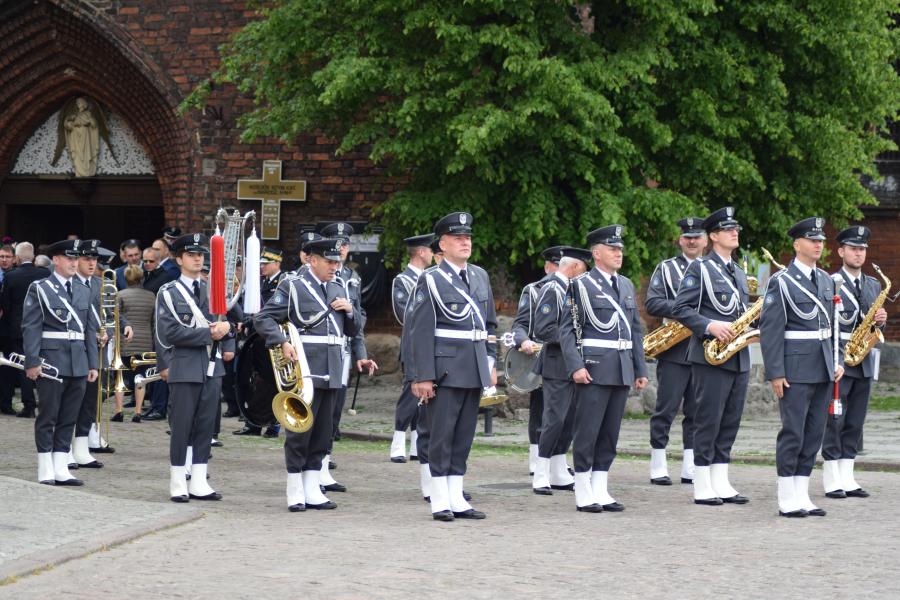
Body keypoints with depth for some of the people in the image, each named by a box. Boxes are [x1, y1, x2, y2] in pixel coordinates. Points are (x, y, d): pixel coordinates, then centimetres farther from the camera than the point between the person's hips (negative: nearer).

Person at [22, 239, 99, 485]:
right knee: (47, 418, 1)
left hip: (78, 364, 5)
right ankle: (46, 472, 6)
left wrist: (93, 364, 10)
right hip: (51, 362, -5)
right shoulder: (39, 289, -2)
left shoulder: (83, 291, 14)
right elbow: (31, 327, -7)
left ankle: (61, 470, 12)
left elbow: (90, 329, 15)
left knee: (69, 419, 7)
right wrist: (32, 362, -15)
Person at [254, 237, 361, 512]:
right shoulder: (292, 287, -2)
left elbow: (353, 329, 23)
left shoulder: (338, 290, 17)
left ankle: (312, 490, 15)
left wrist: (350, 309, 2)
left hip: (330, 373, 6)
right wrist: (283, 343, -18)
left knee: (322, 434, 9)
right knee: (299, 430, -3)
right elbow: (262, 319, -5)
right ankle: (295, 493, 3)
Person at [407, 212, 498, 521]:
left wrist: (491, 363, 13)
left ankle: (456, 497, 14)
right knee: (442, 434, -3)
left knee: (464, 434, 9)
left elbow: (490, 324, 20)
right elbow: (421, 330, -9)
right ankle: (440, 500, 2)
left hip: (475, 368, 6)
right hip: (446, 368, -6)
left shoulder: (480, 276, 13)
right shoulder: (431, 280, -6)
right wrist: (423, 376, -13)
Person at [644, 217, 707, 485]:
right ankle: (658, 468, 3)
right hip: (674, 351, -3)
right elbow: (652, 303, -5)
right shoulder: (666, 268, 5)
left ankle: (691, 469, 10)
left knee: (697, 412, 5)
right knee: (666, 409, -2)